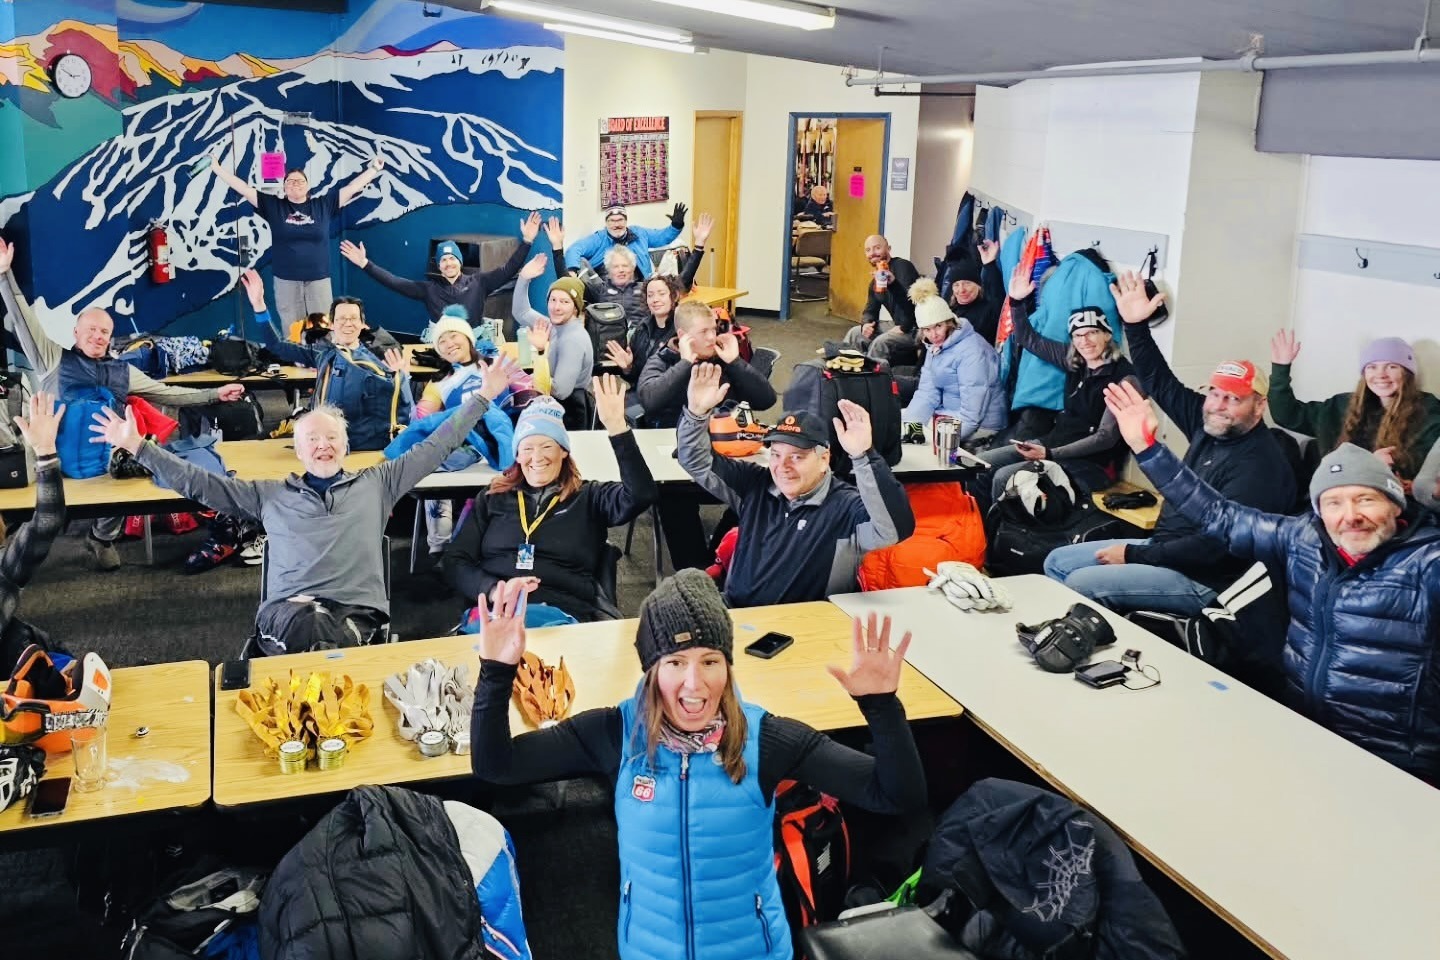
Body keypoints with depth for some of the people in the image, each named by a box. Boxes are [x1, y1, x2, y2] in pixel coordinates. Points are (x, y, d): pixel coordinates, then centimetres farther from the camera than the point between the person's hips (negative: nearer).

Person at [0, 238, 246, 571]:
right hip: (59, 451, -2)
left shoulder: (122, 371, 25)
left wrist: (215, 394, 16)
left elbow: (168, 393, 23)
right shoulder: (55, 360, 17)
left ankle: (102, 537, -2)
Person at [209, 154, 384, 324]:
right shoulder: (273, 206, 6)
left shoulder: (323, 204, 6)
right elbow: (243, 189, 6)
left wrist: (373, 169, 7)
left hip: (319, 280, 0)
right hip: (286, 281, 0)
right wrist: (218, 168, 3)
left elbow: (352, 188, 7)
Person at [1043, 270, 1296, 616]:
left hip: (1200, 579, -9)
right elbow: (1160, 383, 13)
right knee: (1057, 562, 9)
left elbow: (1213, 545, -26)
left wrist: (1133, 555, -21)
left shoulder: (1259, 467, -21)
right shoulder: (1208, 425, 4)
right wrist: (1136, 326, 2)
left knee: (1082, 584, -23)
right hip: (1162, 545, 10)